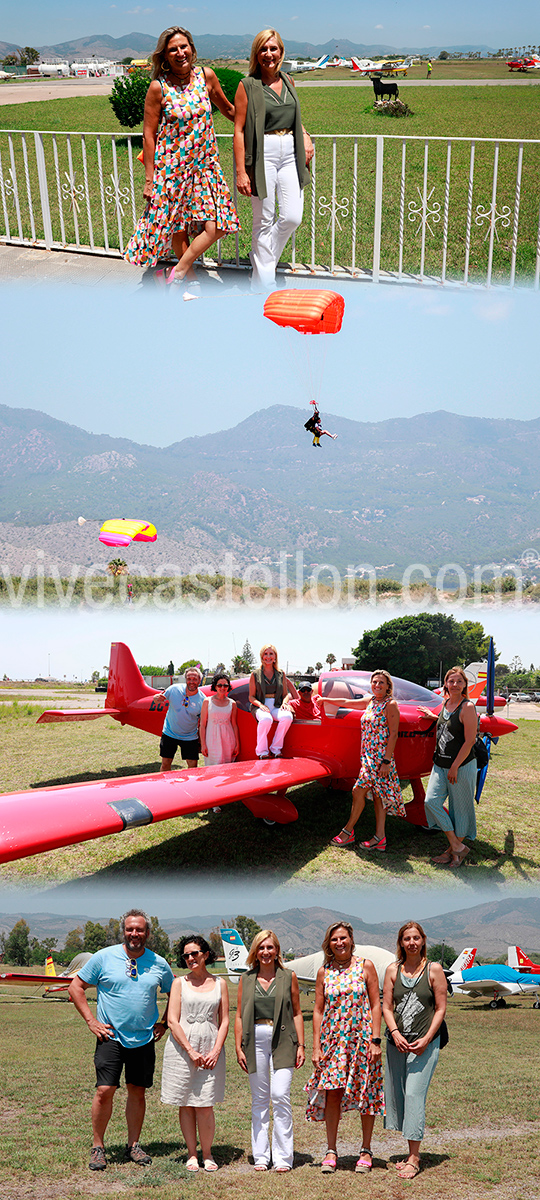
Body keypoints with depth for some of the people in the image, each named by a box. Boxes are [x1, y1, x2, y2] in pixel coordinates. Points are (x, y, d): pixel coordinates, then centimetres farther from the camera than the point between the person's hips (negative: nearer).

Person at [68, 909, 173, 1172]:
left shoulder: (159, 964, 3)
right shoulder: (104, 957, -4)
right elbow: (76, 987, 2)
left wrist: (164, 1023, 8)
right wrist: (91, 1020, -4)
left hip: (144, 1039, 2)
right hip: (111, 1036, -2)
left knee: (137, 1091, 7)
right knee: (104, 1091, -8)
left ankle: (133, 1145, 21)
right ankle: (98, 1147, 6)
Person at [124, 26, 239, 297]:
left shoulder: (206, 76, -2)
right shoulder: (159, 87, -10)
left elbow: (228, 109, 16)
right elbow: (148, 134, -6)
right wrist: (149, 178, -7)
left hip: (203, 163, 3)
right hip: (171, 165, -3)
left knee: (215, 226, -7)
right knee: (177, 226, 7)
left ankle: (177, 273, 7)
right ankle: (188, 279, 23)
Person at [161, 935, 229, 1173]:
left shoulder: (220, 984, 10)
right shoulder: (180, 983, 5)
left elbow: (224, 1021, 8)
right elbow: (172, 1021, -1)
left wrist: (216, 1051, -5)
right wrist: (190, 1051, -10)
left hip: (211, 1050, 0)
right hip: (181, 1049, 0)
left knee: (205, 1106, -4)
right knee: (185, 1104, 3)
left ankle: (207, 1154, 11)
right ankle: (192, 1154, 15)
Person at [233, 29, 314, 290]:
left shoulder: (288, 82, 12)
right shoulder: (248, 86, -4)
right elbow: (239, 130, -6)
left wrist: (305, 137, 9)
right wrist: (241, 171, -13)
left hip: (290, 153, 5)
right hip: (263, 154, -5)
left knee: (292, 217, -2)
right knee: (264, 221, 0)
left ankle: (262, 260, 22)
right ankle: (265, 282, 9)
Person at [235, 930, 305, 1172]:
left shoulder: (288, 977, 6)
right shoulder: (246, 979, 9)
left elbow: (297, 1013, 8)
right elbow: (239, 1015, 10)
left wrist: (301, 1045, 2)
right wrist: (238, 1047, 3)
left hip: (282, 1041, -2)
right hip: (255, 1041, 2)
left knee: (280, 1095, -10)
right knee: (259, 1099, 6)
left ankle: (283, 1158, -1)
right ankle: (261, 1156, 15)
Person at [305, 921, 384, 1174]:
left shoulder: (365, 966, 0)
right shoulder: (324, 972, 5)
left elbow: (375, 1005, -1)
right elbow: (318, 1010, 7)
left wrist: (375, 1040, -8)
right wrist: (316, 1046, 2)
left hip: (361, 1038, -1)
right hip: (333, 1039, 2)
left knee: (366, 1094, 3)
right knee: (332, 1092, -1)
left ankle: (366, 1151, 16)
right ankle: (331, 1151, 11)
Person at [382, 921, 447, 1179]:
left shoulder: (434, 969, 0)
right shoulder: (393, 970, 7)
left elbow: (440, 1008, -1)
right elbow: (387, 1007, 5)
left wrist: (426, 1039, -11)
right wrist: (395, 1033, -11)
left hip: (425, 1043, -4)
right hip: (397, 1043, 4)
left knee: (414, 1094, -10)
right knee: (397, 1095, 6)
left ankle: (414, 1158, -5)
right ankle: (412, 1153, 17)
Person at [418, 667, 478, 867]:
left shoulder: (467, 707, -12)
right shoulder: (445, 704, 10)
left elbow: (469, 740, -15)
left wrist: (455, 767, -16)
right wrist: (433, 717, 26)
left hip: (462, 765, -7)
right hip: (440, 765, 7)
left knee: (459, 807, 3)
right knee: (431, 801, -4)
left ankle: (456, 848, 18)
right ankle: (456, 846, 5)